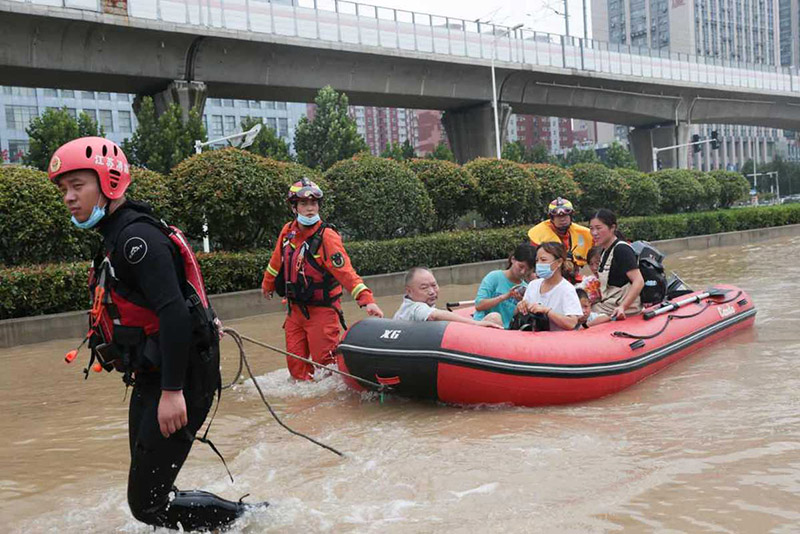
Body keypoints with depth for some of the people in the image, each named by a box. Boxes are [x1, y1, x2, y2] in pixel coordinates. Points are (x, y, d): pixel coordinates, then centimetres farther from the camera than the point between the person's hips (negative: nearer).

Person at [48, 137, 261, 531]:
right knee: (147, 495, 16)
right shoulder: (117, 238, 15)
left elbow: (173, 313, -27)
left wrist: (172, 391, -29)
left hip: (178, 381, -10)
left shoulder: (136, 237, -17)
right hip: (152, 380, 10)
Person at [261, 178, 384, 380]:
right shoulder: (288, 231, 1)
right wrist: (268, 285, 33)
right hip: (295, 309, 6)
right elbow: (277, 261, 19)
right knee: (295, 364, 9)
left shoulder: (327, 236, -17)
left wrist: (366, 300, -35)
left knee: (323, 362, -5)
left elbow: (346, 272, -25)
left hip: (321, 310, -6)